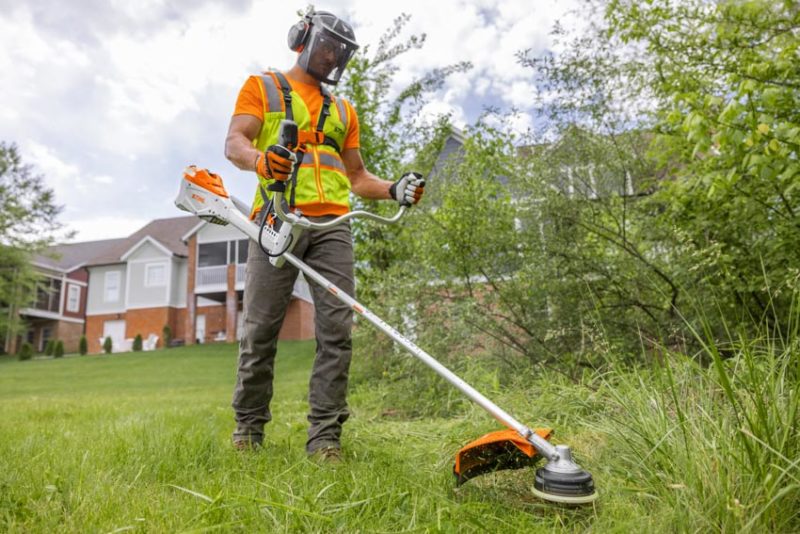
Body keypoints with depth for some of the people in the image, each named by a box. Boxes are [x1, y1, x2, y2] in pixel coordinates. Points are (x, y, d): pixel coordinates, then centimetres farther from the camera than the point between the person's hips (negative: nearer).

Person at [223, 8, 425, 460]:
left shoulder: (343, 110, 29)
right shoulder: (262, 87, 19)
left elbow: (357, 176, 27)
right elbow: (235, 142, 2)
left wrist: (394, 189, 8)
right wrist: (258, 159, -21)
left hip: (332, 224, 4)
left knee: (337, 329, -7)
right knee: (261, 329, -3)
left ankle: (325, 436, -1)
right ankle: (249, 427, 15)